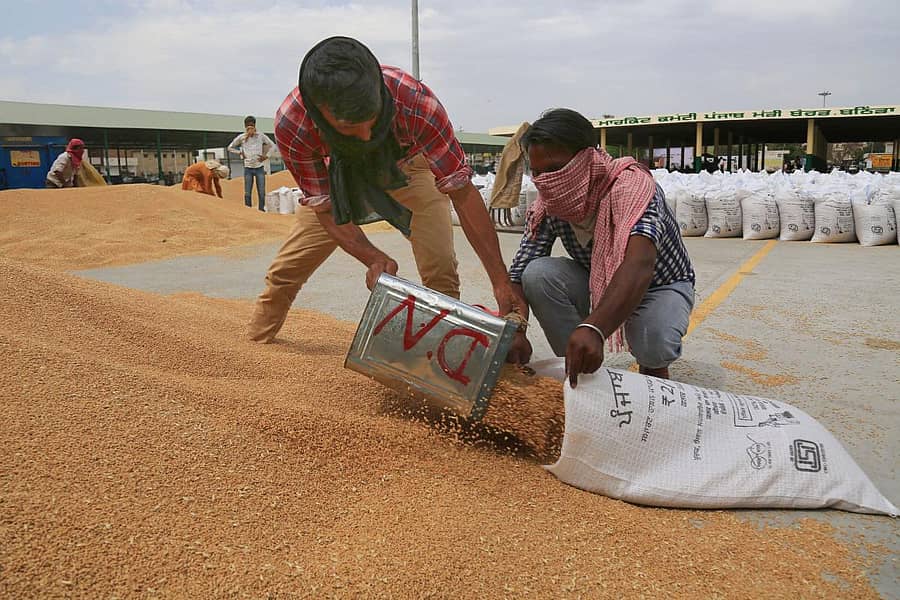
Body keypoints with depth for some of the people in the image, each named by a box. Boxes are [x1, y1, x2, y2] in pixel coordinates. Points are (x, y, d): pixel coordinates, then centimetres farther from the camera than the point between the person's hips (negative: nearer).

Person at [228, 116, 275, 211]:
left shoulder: (261, 136, 1)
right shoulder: (241, 137, 1)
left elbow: (272, 145, 14)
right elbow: (230, 148, 12)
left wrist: (266, 155, 3)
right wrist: (240, 152, 2)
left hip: (259, 168, 0)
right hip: (248, 168, 0)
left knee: (262, 193, 0)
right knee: (247, 193, 1)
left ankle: (261, 211, 9)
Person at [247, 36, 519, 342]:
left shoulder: (416, 101, -43)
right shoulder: (291, 125, -38)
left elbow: (463, 192, -37)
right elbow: (324, 210, -26)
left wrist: (501, 281, -40)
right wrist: (374, 258, -45)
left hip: (407, 166, -1)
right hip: (339, 174, 1)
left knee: (441, 271, -19)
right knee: (286, 269, 1)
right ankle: (254, 342, 28)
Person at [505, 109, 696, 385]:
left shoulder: (630, 185, -33)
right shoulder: (546, 207, -17)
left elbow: (639, 265, -50)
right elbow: (519, 275, -18)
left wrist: (593, 328, -66)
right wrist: (515, 332, -39)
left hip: (659, 287, -4)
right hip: (597, 285, 4)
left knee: (654, 343, -36)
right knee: (538, 274, -24)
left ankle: (654, 367, 3)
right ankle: (574, 367, -6)